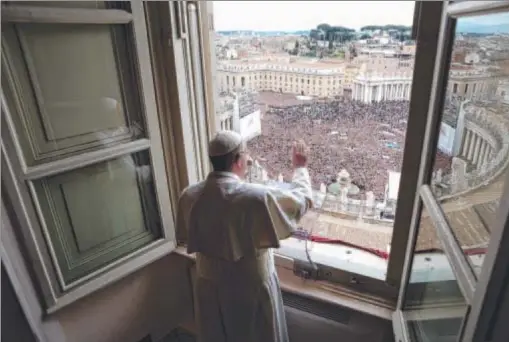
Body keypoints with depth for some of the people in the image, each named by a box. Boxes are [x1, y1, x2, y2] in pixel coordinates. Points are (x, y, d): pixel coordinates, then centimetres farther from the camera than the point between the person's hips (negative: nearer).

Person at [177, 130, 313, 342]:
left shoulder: (189, 197, -14)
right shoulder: (257, 197, -29)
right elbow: (302, 199, -13)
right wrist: (300, 167, 5)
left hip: (210, 287, 4)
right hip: (251, 291, -3)